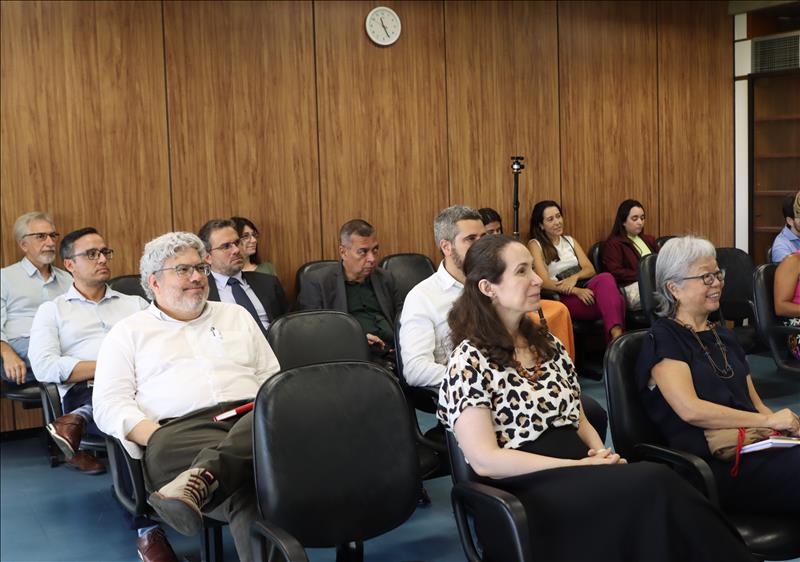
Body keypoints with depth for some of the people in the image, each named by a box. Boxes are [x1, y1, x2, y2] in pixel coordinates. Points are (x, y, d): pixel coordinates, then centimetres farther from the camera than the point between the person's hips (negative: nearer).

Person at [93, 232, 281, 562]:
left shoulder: (236, 316, 28)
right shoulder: (129, 333, 19)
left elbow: (273, 379, 24)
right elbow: (109, 405, 7)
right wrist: (159, 438, -12)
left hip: (251, 421, 3)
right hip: (181, 428, -3)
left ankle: (202, 477, -48)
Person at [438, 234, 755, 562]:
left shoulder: (546, 344, 16)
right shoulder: (469, 362, -6)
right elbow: (485, 460, -14)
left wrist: (600, 454, -3)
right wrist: (578, 466, -15)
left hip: (576, 477, 6)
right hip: (522, 494, -6)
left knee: (655, 485, -28)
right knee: (655, 485, -30)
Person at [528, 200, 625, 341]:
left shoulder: (570, 240, 23)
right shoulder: (535, 245, 5)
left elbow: (590, 269, 12)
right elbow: (544, 281, -8)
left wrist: (574, 277, -12)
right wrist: (576, 291, -21)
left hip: (584, 288, 5)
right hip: (564, 298, -5)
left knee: (605, 278, -36)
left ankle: (617, 334, -52)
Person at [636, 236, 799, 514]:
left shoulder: (724, 336, 25)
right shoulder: (663, 339, 1)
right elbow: (690, 410, -12)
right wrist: (768, 421, -8)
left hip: (753, 446, 7)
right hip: (713, 464, -7)